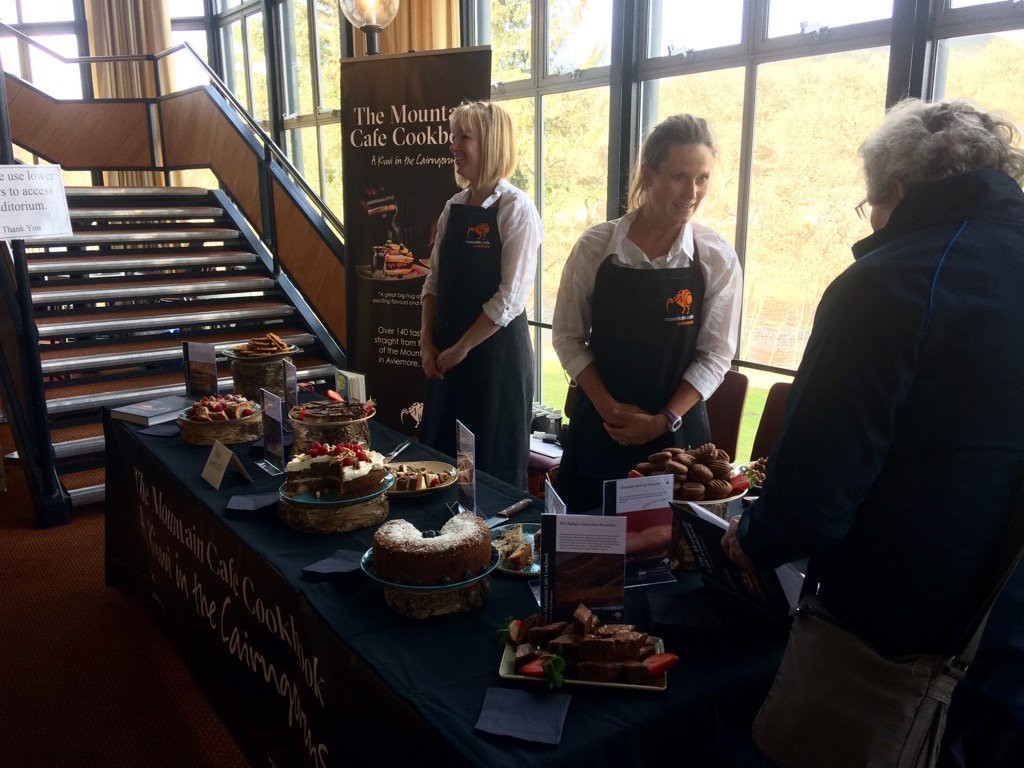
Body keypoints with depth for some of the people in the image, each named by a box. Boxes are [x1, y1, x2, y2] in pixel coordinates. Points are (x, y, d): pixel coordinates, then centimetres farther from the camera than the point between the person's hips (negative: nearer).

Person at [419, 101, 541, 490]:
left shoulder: (516, 209, -11)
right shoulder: (454, 207, 9)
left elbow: (511, 297, -16)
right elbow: (434, 280, 12)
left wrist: (462, 348, -12)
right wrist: (427, 342, 1)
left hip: (496, 349, -7)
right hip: (446, 356, 7)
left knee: (494, 462, 5)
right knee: (440, 454, 14)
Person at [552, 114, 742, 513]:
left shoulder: (718, 258, -5)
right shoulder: (595, 245, -6)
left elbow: (716, 355, -3)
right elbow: (567, 336, -1)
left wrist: (664, 420, -11)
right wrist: (608, 407, -10)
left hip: (676, 430, 0)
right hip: (598, 428, 1)